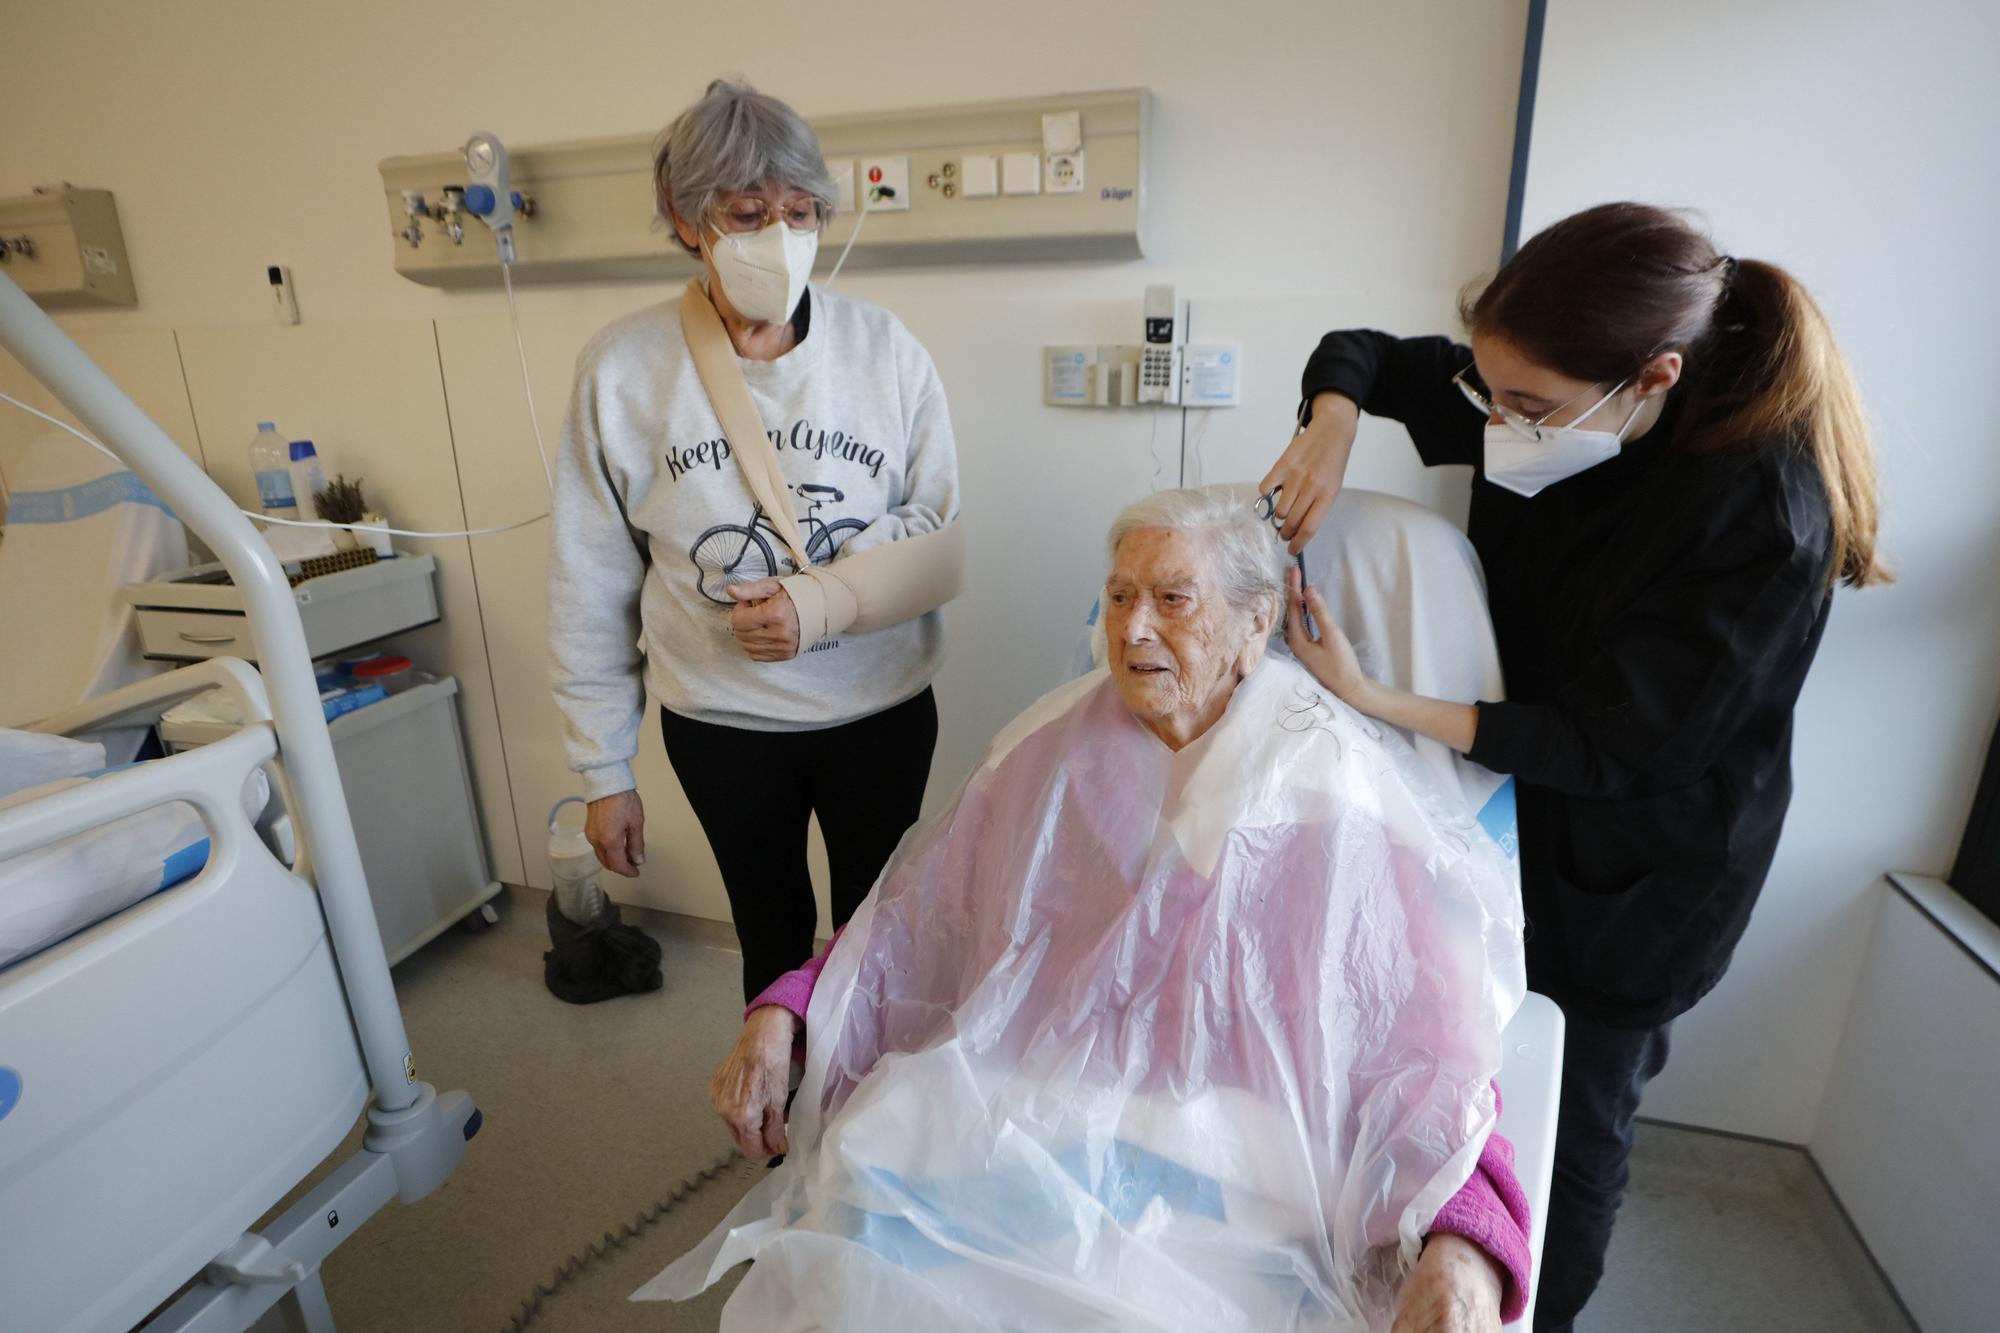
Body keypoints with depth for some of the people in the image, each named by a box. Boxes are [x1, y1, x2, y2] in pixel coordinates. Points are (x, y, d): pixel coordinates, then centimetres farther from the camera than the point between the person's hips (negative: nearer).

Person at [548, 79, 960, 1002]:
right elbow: (590, 588, -3)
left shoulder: (883, 349, -8)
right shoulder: (622, 369, -8)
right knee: (771, 932, 19)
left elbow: (948, 527, -4)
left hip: (882, 709, 1)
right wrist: (603, 770, 0)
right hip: (720, 725, 0)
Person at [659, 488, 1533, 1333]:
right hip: (995, 1119, 2)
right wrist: (782, 1016, -2)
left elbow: (1419, 1043, -6)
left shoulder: (1331, 802, -3)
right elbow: (914, 923, 11)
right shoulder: (1051, 751, 8)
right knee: (854, 1262, -21)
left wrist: (1459, 1248, -23)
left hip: (1199, 1167, -2)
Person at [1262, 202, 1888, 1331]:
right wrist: (1330, 429, -23)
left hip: (1623, 890, -5)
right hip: (1503, 818, 6)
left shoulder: (1761, 516, -28)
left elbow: (1607, 747, -27)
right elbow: (1359, 352, -1)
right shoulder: (1538, 397, -12)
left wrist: (1372, 699, -33)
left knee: (1569, 1130, 15)